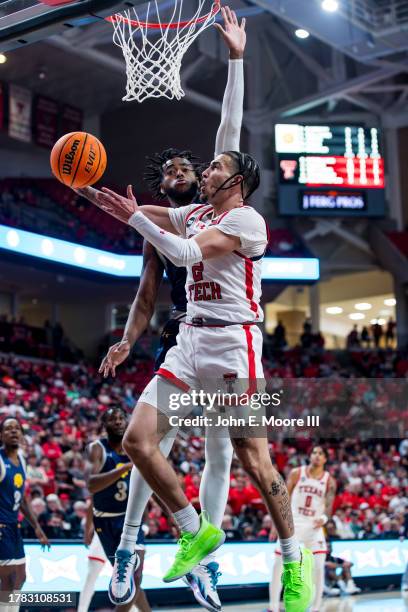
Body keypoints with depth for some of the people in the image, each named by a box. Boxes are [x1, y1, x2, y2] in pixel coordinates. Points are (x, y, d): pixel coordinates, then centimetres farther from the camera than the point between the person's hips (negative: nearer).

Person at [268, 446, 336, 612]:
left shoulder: (329, 481, -1)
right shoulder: (296, 473, -3)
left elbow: (329, 506, -5)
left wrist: (323, 519, -28)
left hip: (314, 526, 0)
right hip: (292, 524, 0)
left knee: (318, 567, -10)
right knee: (279, 565, -1)